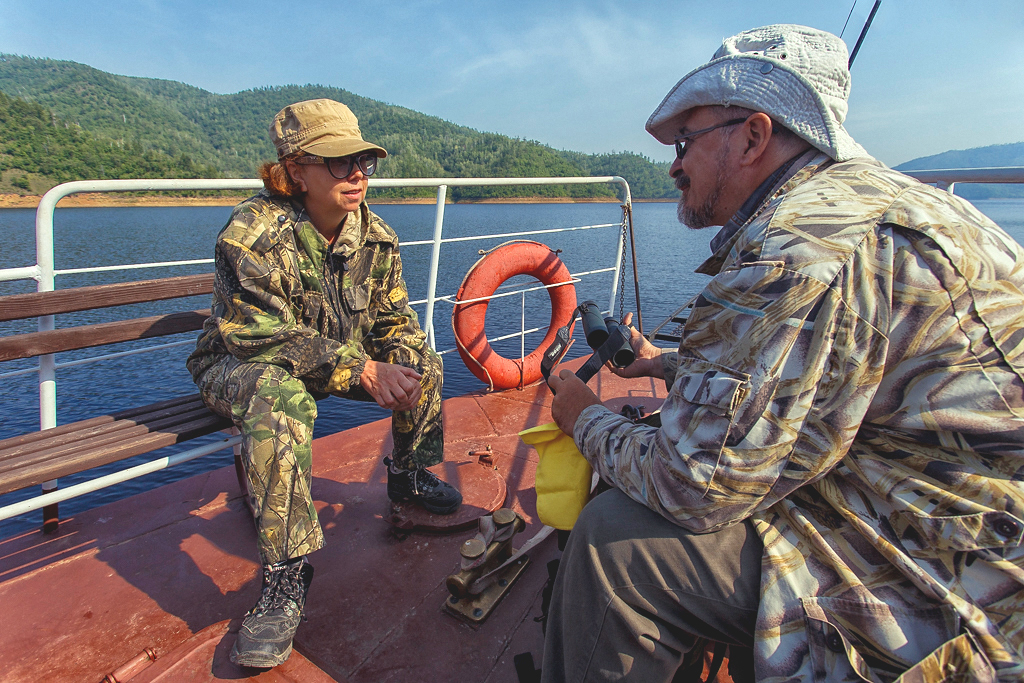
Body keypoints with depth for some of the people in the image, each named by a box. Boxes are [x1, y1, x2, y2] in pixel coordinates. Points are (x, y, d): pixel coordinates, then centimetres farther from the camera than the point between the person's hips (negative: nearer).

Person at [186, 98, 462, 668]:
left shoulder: (375, 236, -7)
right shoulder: (254, 233, -27)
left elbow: (394, 318, -3)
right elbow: (262, 338, -30)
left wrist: (397, 366, -26)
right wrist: (359, 370, -34)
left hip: (341, 355, 6)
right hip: (240, 365, -6)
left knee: (421, 360, -5)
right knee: (280, 397, -39)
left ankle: (410, 476, 17)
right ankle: (288, 574, -30)